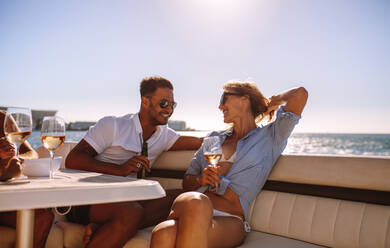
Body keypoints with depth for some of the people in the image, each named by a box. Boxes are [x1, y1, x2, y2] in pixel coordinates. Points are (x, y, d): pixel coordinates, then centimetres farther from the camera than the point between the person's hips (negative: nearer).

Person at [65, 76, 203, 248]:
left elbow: (201, 142, 9)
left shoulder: (164, 135, 16)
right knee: (132, 213, -36)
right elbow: (72, 160, -9)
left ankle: (100, 227, -22)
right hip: (86, 198, -6)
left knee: (180, 199, -18)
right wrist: (120, 169, -21)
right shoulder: (112, 125, -1)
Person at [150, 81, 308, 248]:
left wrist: (271, 102, 21)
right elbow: (187, 182, 26)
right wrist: (200, 180, 3)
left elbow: (300, 94, 2)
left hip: (230, 221, -2)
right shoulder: (214, 138, 26)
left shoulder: (269, 137, 13)